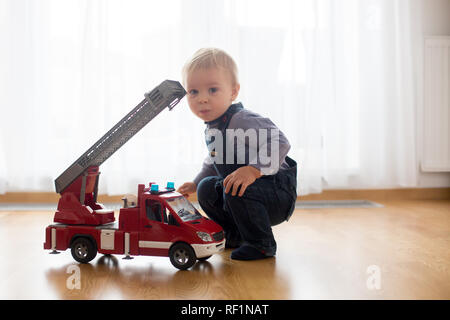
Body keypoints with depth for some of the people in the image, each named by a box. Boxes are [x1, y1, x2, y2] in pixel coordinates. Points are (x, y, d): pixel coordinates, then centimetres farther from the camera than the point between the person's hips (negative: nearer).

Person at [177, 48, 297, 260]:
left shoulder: (242, 120, -24)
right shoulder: (211, 129, 7)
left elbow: (278, 143, -37)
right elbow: (213, 162, 26)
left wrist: (253, 170, -46)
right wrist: (196, 183, 26)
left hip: (279, 192, -9)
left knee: (235, 189, -32)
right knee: (207, 189, 6)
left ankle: (262, 244, -13)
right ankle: (236, 236, 19)